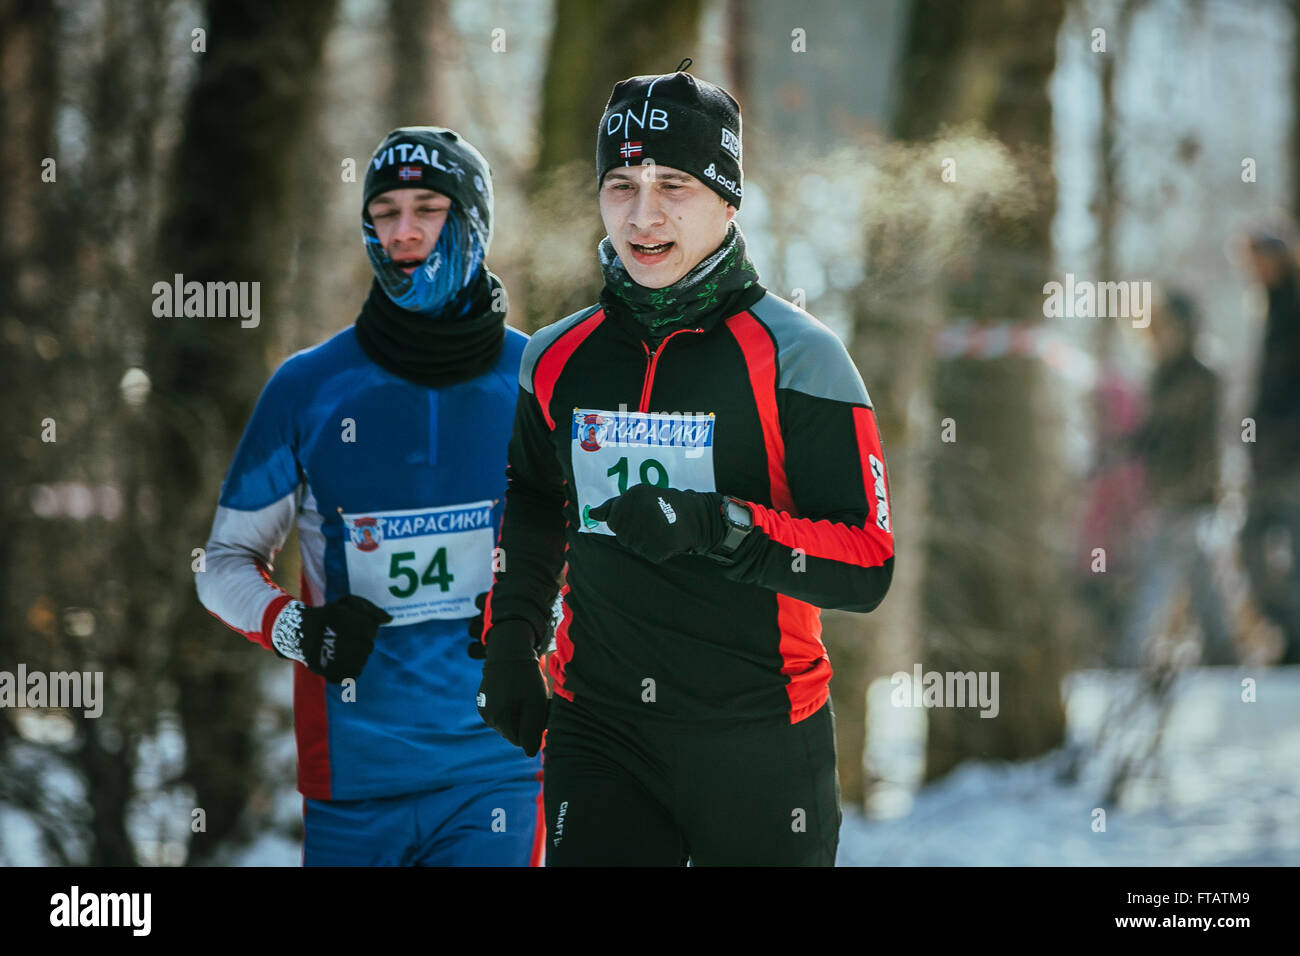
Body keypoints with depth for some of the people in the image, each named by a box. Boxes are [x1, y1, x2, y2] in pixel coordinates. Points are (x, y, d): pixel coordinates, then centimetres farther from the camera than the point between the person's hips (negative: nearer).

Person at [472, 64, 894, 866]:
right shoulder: (559, 359, 8)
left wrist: (716, 526, -24)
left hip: (761, 741, -3)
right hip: (598, 731, 3)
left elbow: (867, 566, -12)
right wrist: (510, 641, 20)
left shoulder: (793, 356, -7)